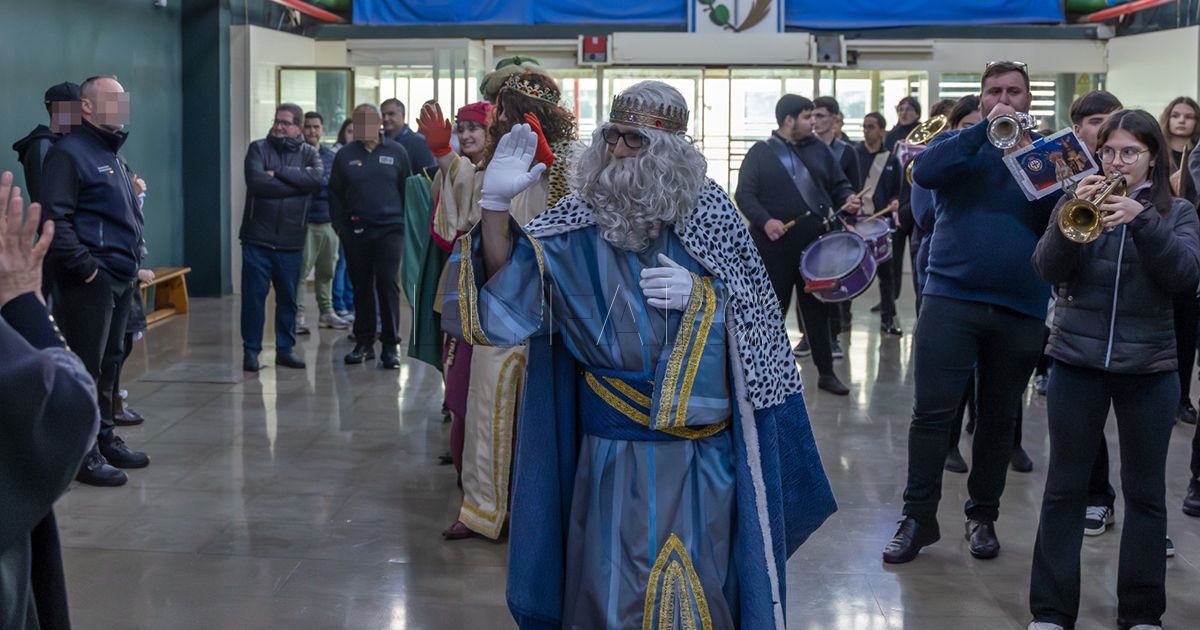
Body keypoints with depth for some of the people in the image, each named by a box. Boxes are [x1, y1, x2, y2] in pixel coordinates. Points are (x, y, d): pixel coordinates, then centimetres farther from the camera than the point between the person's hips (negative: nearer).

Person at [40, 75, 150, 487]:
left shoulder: (113, 155, 20)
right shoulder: (69, 153, -10)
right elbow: (56, 220, -18)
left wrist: (136, 255, 17)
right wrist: (84, 266, -19)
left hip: (121, 279, 9)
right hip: (89, 282, -9)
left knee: (109, 363, 15)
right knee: (86, 368, -5)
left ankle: (104, 437, 26)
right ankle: (85, 455, 0)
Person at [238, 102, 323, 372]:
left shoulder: (308, 153, 7)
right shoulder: (258, 148, 1)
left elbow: (318, 178, -15)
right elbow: (256, 182, -17)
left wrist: (279, 172, -16)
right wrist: (297, 184, -11)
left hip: (291, 241, 2)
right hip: (257, 238, -2)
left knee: (288, 298, 10)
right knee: (253, 296, 1)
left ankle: (286, 349, 22)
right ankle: (251, 350, 11)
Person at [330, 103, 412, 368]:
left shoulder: (396, 152, 4)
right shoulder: (345, 155, 7)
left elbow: (408, 189, 7)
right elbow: (335, 193, 10)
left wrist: (406, 223, 2)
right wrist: (340, 226, 2)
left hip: (390, 230, -2)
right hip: (356, 232, 2)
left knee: (388, 285, -6)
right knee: (362, 287, 7)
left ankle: (391, 345, 1)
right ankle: (364, 343, 16)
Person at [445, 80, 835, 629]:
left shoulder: (708, 214, -3)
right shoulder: (581, 220, -4)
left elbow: (756, 318, 3)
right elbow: (506, 289, -15)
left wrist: (700, 294, -16)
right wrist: (496, 201, -28)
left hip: (699, 445, 0)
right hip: (612, 443, 0)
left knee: (694, 581, 11)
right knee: (612, 578, 9)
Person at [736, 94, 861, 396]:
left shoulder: (819, 149, 11)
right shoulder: (760, 153, 0)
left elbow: (839, 184, 14)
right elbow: (744, 194, -6)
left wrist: (849, 199, -9)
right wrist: (764, 220, -22)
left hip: (814, 244, 3)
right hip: (774, 245, -3)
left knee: (817, 308, 9)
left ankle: (826, 372, 16)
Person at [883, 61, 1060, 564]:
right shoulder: (961, 143, 7)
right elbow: (924, 172, -14)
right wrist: (984, 130, -18)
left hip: (1020, 308, 2)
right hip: (951, 298, -2)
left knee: (999, 417, 10)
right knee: (933, 410, -5)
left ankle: (983, 516, 22)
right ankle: (918, 517, 4)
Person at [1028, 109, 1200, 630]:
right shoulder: (1078, 202, 4)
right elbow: (1047, 269, -8)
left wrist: (1142, 220, -26)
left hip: (1149, 368, 0)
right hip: (1076, 361, 0)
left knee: (1146, 492, 7)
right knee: (1064, 487, 5)